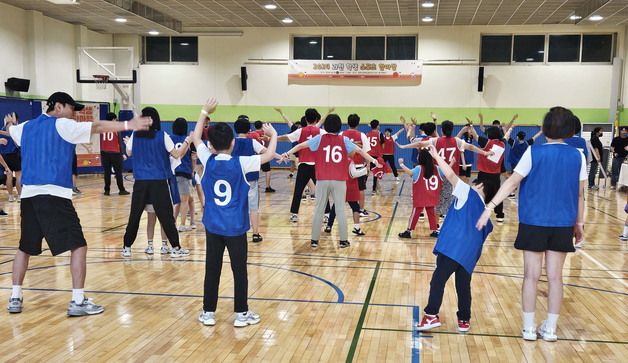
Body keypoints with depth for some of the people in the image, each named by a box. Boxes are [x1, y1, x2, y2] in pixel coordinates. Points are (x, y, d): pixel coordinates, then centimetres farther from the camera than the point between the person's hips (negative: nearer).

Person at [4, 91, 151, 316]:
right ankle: (77, 301, -6)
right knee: (78, 246, -3)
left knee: (25, 248, 21)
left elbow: (11, 130, 42)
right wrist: (128, 125, -16)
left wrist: (10, 124, 66)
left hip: (28, 194, 8)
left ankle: (15, 299, 24)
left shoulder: (26, 127, 19)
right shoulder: (61, 125, -2)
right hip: (54, 195, -7)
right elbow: (96, 127, -12)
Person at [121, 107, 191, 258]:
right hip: (159, 181, -2)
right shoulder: (162, 136, -7)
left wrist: (127, 142, 37)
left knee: (134, 214, 10)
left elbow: (129, 153, 18)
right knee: (165, 215, 1)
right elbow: (177, 155, -5)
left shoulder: (135, 136, 2)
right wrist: (187, 142, 8)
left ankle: (127, 247, 16)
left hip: (141, 181, 3)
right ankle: (176, 247, 5)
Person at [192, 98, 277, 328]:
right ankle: (241, 314, 12)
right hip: (235, 228, -3)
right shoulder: (240, 164, -12)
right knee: (239, 270, 6)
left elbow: (196, 137, 12)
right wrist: (273, 135, 10)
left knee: (212, 269, 9)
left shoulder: (208, 161, -4)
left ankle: (208, 313, 16)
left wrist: (205, 112, 20)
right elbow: (270, 155, -7)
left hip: (212, 226, 3)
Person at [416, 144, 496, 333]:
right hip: (470, 254, 7)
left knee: (438, 279, -7)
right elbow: (481, 237, 23)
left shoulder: (468, 193, 12)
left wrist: (436, 156, 9)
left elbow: (450, 174, 1)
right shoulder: (485, 215, 28)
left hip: (453, 245, -7)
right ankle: (464, 320, 21)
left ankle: (432, 315, -11)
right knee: (463, 285, 15)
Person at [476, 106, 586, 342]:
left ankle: (529, 327, 10)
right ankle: (550, 328, 15)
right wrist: (579, 223, 15)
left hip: (534, 222, -2)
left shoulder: (534, 152, -7)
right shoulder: (578, 156, 0)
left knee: (531, 275, 5)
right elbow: (579, 194, 5)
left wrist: (490, 207, -12)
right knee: (555, 277, 9)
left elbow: (512, 182, -12)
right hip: (563, 225, 2)